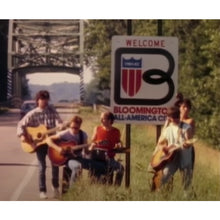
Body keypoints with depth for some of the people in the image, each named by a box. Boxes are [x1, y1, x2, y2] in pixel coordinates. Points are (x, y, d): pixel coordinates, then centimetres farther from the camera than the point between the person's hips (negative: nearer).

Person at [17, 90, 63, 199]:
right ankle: (42, 191, 7)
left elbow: (58, 121, -10)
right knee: (42, 167, -3)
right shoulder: (33, 114, -6)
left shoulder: (52, 110, 1)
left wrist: (62, 126, -33)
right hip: (39, 143, -2)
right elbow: (21, 125, -2)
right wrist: (22, 135, -19)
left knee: (55, 164, 4)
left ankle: (55, 187, 26)